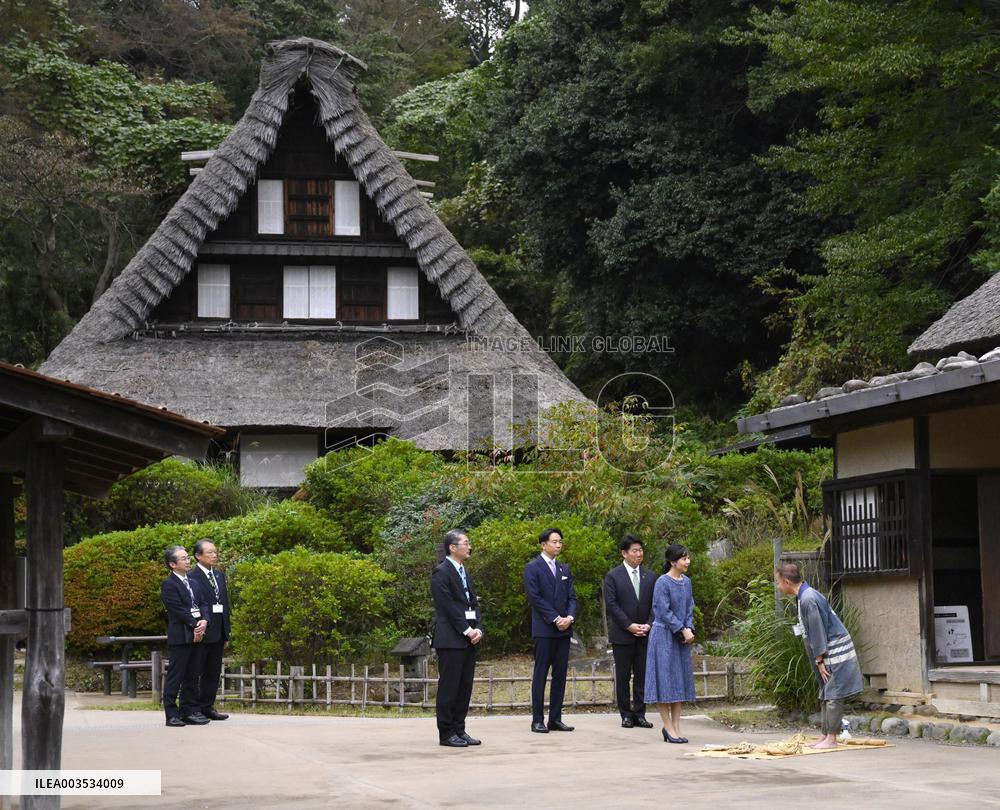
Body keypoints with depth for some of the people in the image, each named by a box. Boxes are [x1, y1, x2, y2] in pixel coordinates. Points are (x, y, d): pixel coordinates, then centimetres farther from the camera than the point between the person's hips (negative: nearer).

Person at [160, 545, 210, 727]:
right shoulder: (169, 585, -7)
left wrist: (204, 621, -5)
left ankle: (190, 711, 15)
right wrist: (194, 626, -13)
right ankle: (172, 714, -4)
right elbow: (179, 610, -13)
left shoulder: (193, 583, 19)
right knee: (175, 676, -5)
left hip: (197, 635, 8)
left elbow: (203, 603, 13)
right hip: (180, 636, -8)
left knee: (192, 676, 10)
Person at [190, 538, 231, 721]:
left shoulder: (220, 576, 16)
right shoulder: (192, 578, -10)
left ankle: (207, 707, 17)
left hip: (218, 634, 8)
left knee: (213, 673, 11)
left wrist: (226, 634, 14)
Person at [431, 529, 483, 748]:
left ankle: (459, 730, 13)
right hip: (451, 639, -8)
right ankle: (446, 733, -1)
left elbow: (473, 604, 16)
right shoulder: (441, 573, -8)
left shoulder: (464, 573, 19)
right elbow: (448, 606, -14)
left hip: (469, 639, 8)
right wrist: (466, 630, -14)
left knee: (465, 687, 8)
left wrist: (478, 629, 0)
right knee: (449, 687, -5)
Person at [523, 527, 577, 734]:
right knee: (540, 675, -4)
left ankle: (555, 719, 9)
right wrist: (555, 619, -15)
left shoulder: (564, 569, 16)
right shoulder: (533, 568, -3)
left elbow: (572, 596, 12)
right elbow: (535, 598, -10)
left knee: (560, 674, 5)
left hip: (564, 628, 6)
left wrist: (570, 617, -7)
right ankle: (537, 720, -1)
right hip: (544, 629, -6)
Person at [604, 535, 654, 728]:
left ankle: (640, 714, 10)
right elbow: (612, 605, -9)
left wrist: (648, 625, -7)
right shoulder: (613, 576, -2)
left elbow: (655, 604, 8)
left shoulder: (649, 576, 9)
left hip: (645, 635, 3)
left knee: (642, 676, 4)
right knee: (623, 676, 2)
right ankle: (626, 714, 9)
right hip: (622, 635, -3)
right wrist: (629, 626, -15)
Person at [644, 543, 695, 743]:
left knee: (680, 680, 7)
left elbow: (689, 608, 11)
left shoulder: (686, 582, 8)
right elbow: (664, 611, -15)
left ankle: (676, 727, 10)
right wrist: (683, 630, -14)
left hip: (681, 637, 7)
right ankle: (668, 727, -1)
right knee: (665, 680, -4)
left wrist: (689, 629, -4)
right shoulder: (663, 583, -13)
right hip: (664, 635, -7)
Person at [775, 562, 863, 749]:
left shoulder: (808, 599, -19)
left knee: (833, 696, -7)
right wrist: (820, 660, 17)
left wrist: (820, 661, -16)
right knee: (827, 696, 12)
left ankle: (831, 739, -6)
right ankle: (825, 736, 16)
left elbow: (817, 632, -20)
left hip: (835, 654, -10)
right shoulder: (805, 597, 12)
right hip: (831, 654, 10)